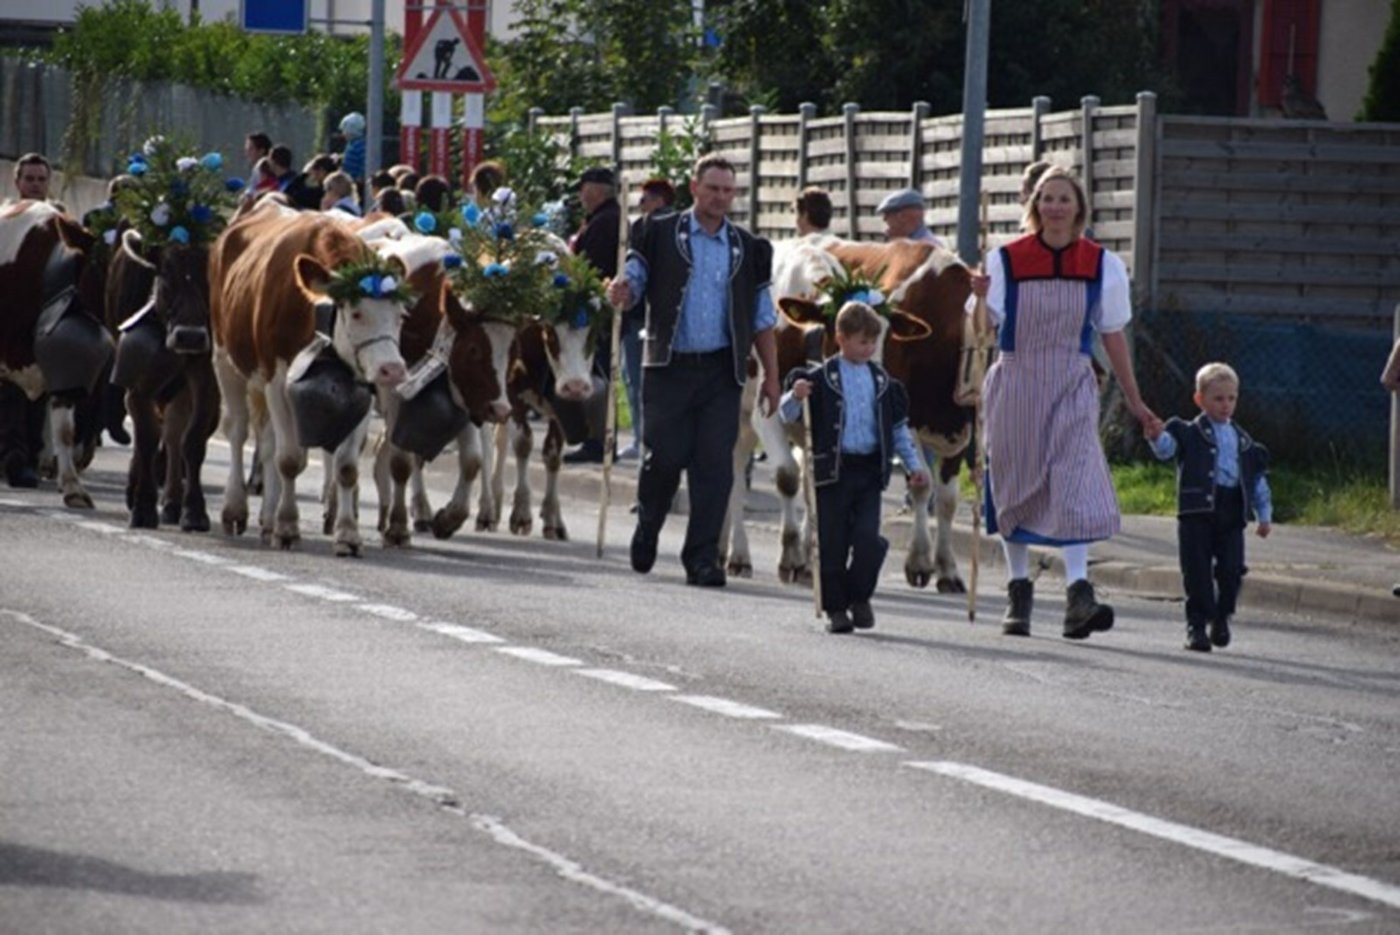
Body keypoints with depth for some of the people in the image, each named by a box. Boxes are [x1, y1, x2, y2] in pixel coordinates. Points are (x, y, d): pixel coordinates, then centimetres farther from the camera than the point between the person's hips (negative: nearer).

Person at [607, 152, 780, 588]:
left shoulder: (748, 249, 12)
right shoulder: (659, 234, 5)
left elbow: (762, 319, 14)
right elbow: (633, 281, 1)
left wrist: (771, 376, 10)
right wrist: (622, 292, -24)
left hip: (722, 371, 2)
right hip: (669, 367, -2)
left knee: (715, 465, -4)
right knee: (665, 455, -5)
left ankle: (702, 559, 0)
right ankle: (646, 531, 23)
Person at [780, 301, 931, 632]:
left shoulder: (882, 382, 11)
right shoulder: (821, 378, -2)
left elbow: (899, 428, 20)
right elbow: (787, 415, -3)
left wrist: (914, 465, 15)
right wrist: (795, 396, -24)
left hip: (869, 471, 3)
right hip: (832, 469, -3)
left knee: (868, 538, -9)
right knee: (833, 543, 0)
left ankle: (859, 598, 11)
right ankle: (835, 608, 9)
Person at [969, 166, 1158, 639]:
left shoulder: (1101, 264, 2)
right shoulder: (1006, 260, -2)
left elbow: (1113, 335, 9)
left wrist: (1134, 400, 12)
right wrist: (981, 299, -28)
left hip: (1071, 387, 0)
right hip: (1016, 382, 0)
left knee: (1076, 480, -15)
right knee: (1016, 485, 6)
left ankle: (1078, 593, -24)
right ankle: (1018, 593, 19)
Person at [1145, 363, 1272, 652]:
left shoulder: (1243, 441, 17)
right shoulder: (1189, 434, 4)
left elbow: (1258, 479, 20)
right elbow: (1167, 448, -14)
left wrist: (1264, 515, 16)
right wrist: (1157, 438, -38)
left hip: (1232, 514, 3)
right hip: (1197, 511, -3)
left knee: (1231, 569, -2)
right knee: (1197, 571, -4)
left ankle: (1222, 617, 19)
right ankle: (1196, 625, 2)